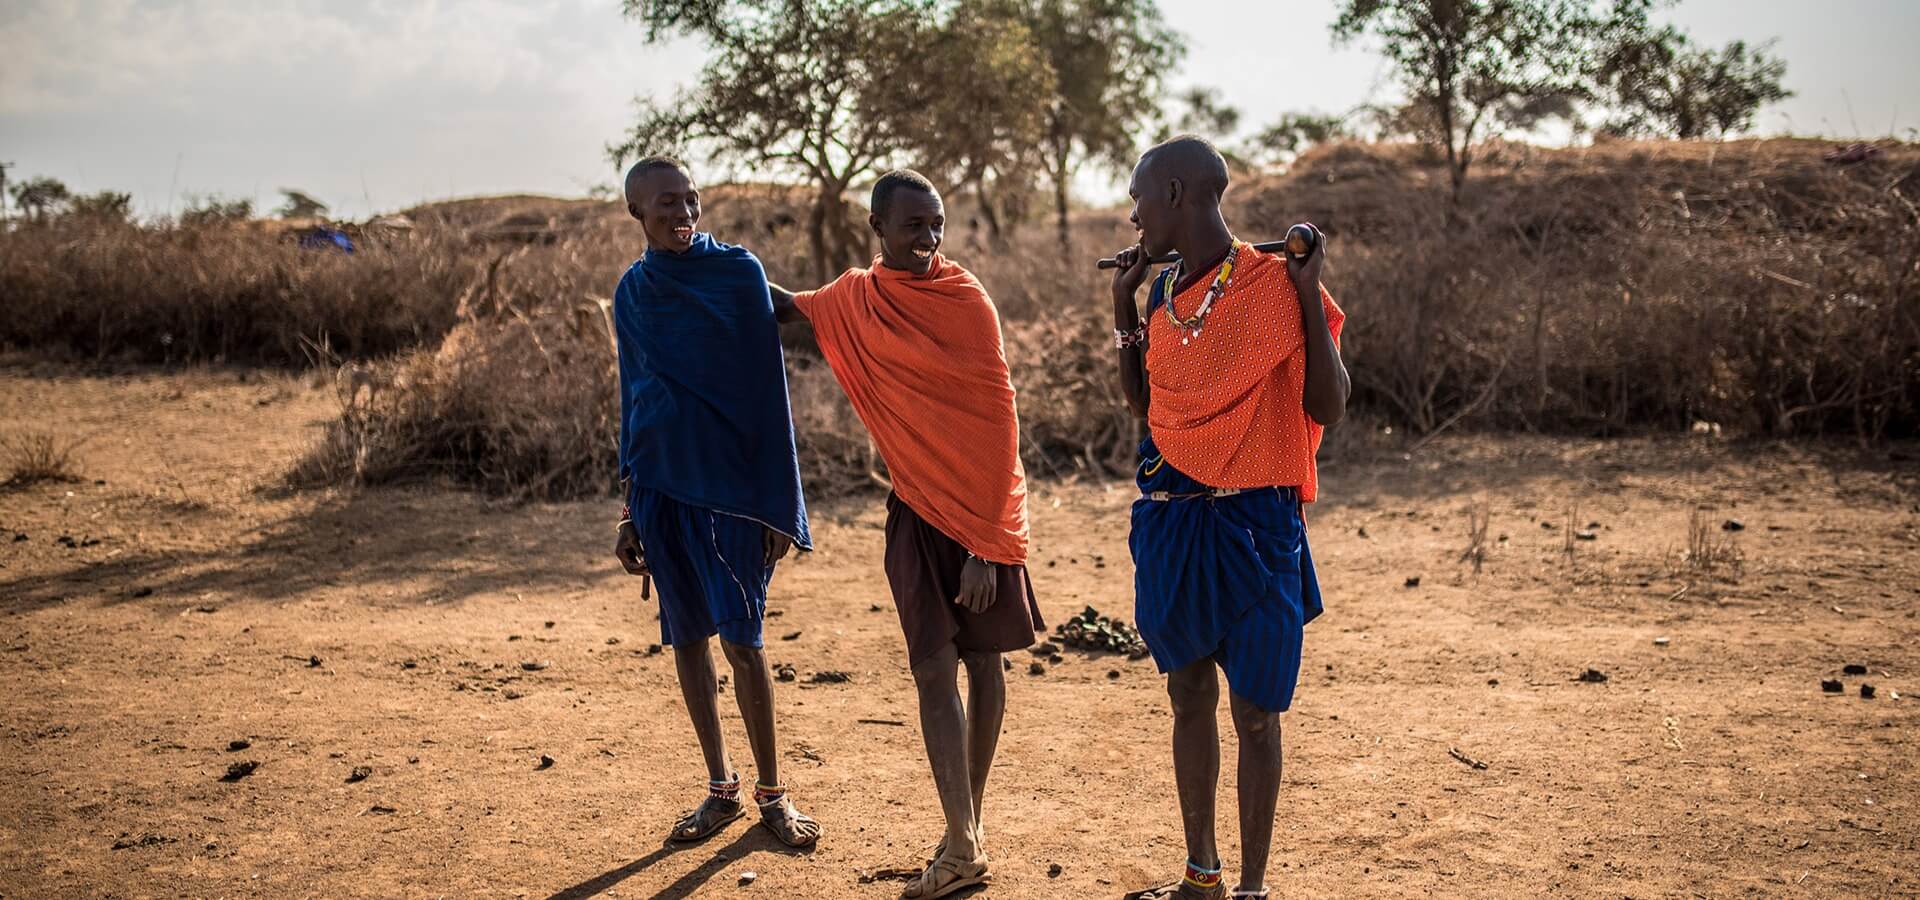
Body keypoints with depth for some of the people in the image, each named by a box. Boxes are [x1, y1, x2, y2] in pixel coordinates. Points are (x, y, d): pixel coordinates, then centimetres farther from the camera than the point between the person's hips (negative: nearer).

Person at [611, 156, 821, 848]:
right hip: (661, 486, 4)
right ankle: (721, 787, 22)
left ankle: (771, 793, 10)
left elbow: (769, 390, -4)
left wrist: (780, 505, -7)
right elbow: (633, 401, 14)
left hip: (731, 482, -4)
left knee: (741, 639, -5)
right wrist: (631, 512, 12)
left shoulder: (738, 272, -4)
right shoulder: (633, 291, 8)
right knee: (686, 637, 8)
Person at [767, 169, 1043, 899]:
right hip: (916, 509, 3)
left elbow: (997, 424, -11)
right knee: (934, 670, -3)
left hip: (980, 506, -3)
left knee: (980, 660, 7)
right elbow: (792, 307, 28)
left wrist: (985, 544, -14)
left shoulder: (965, 299, -10)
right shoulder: (855, 299, 3)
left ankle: (969, 833, 17)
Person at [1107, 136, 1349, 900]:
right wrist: (1123, 306, 10)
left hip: (1252, 525, -6)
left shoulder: (1273, 284, -10)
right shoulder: (1163, 292, 8)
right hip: (1171, 521, 6)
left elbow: (1327, 409, -11)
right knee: (1189, 697, 14)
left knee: (1254, 712, 1)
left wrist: (1310, 294, -18)